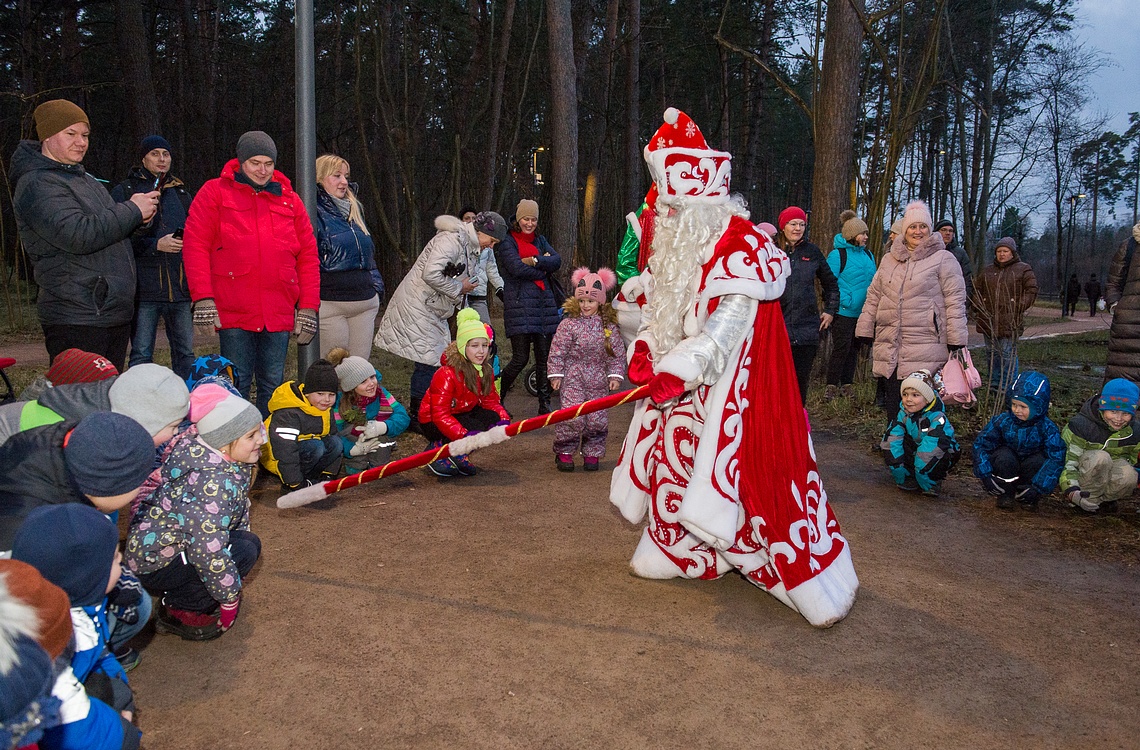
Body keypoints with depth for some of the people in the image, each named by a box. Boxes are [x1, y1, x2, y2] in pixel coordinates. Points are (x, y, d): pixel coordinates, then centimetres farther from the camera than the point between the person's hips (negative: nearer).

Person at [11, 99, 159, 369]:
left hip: (115, 313, 9)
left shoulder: (83, 178, 21)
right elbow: (77, 235, -24)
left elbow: (107, 228, 28)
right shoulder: (37, 185, -10)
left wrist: (137, 214, 7)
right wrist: (132, 211, -15)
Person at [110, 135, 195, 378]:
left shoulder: (181, 192, 19)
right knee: (141, 355, -2)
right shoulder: (125, 191, 5)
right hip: (145, 288, -4)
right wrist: (156, 245, -14)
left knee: (186, 353, 5)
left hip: (181, 287, 4)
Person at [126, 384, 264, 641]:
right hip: (152, 562, -9)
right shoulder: (211, 483, -33)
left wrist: (237, 580, 10)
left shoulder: (233, 458, -6)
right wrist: (230, 600, -17)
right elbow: (209, 552, -32)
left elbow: (241, 508, 8)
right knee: (246, 549, -21)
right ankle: (179, 612, -5)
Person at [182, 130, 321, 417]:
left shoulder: (289, 199, 14)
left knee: (272, 383, 8)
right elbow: (195, 245, -1)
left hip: (279, 314, 3)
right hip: (233, 312, -3)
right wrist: (203, 298, -11)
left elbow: (308, 255, 13)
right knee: (237, 384, 0)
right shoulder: (215, 192, 5)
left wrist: (308, 306, 5)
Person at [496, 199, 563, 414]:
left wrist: (534, 261, -10)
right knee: (520, 358, -9)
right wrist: (543, 268, -2)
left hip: (544, 303, 6)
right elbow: (517, 268, -13)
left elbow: (557, 261, 4)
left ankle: (545, 405, 12)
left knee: (544, 357, 5)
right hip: (519, 304, -6)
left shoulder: (539, 240, 20)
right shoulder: (507, 241, 2)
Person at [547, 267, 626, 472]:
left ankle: (591, 453, 21)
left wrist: (616, 375, 1)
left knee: (597, 418, 4)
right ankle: (564, 452, 8)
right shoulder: (569, 323, -5)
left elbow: (618, 353, 7)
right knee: (573, 416, -9)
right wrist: (555, 374, -4)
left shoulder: (609, 326, 2)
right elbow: (557, 350, -3)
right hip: (573, 378, -3)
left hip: (598, 381, 3)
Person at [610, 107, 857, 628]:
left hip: (732, 381, -8)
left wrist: (679, 369, -27)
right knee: (674, 455, 16)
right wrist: (645, 349, -5)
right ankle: (674, 552, 38)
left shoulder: (740, 244, -19)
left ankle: (819, 586, 6)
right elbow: (662, 306, 14)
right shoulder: (675, 239, 9)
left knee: (753, 469, -8)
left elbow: (731, 319, -24)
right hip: (681, 374, 9)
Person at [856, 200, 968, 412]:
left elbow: (955, 300, -2)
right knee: (893, 406, 9)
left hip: (926, 352, -5)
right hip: (889, 350, 5)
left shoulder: (943, 259, 2)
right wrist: (865, 330, 15)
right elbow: (873, 297, 21)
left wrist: (956, 340, -6)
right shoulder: (888, 260, 18)